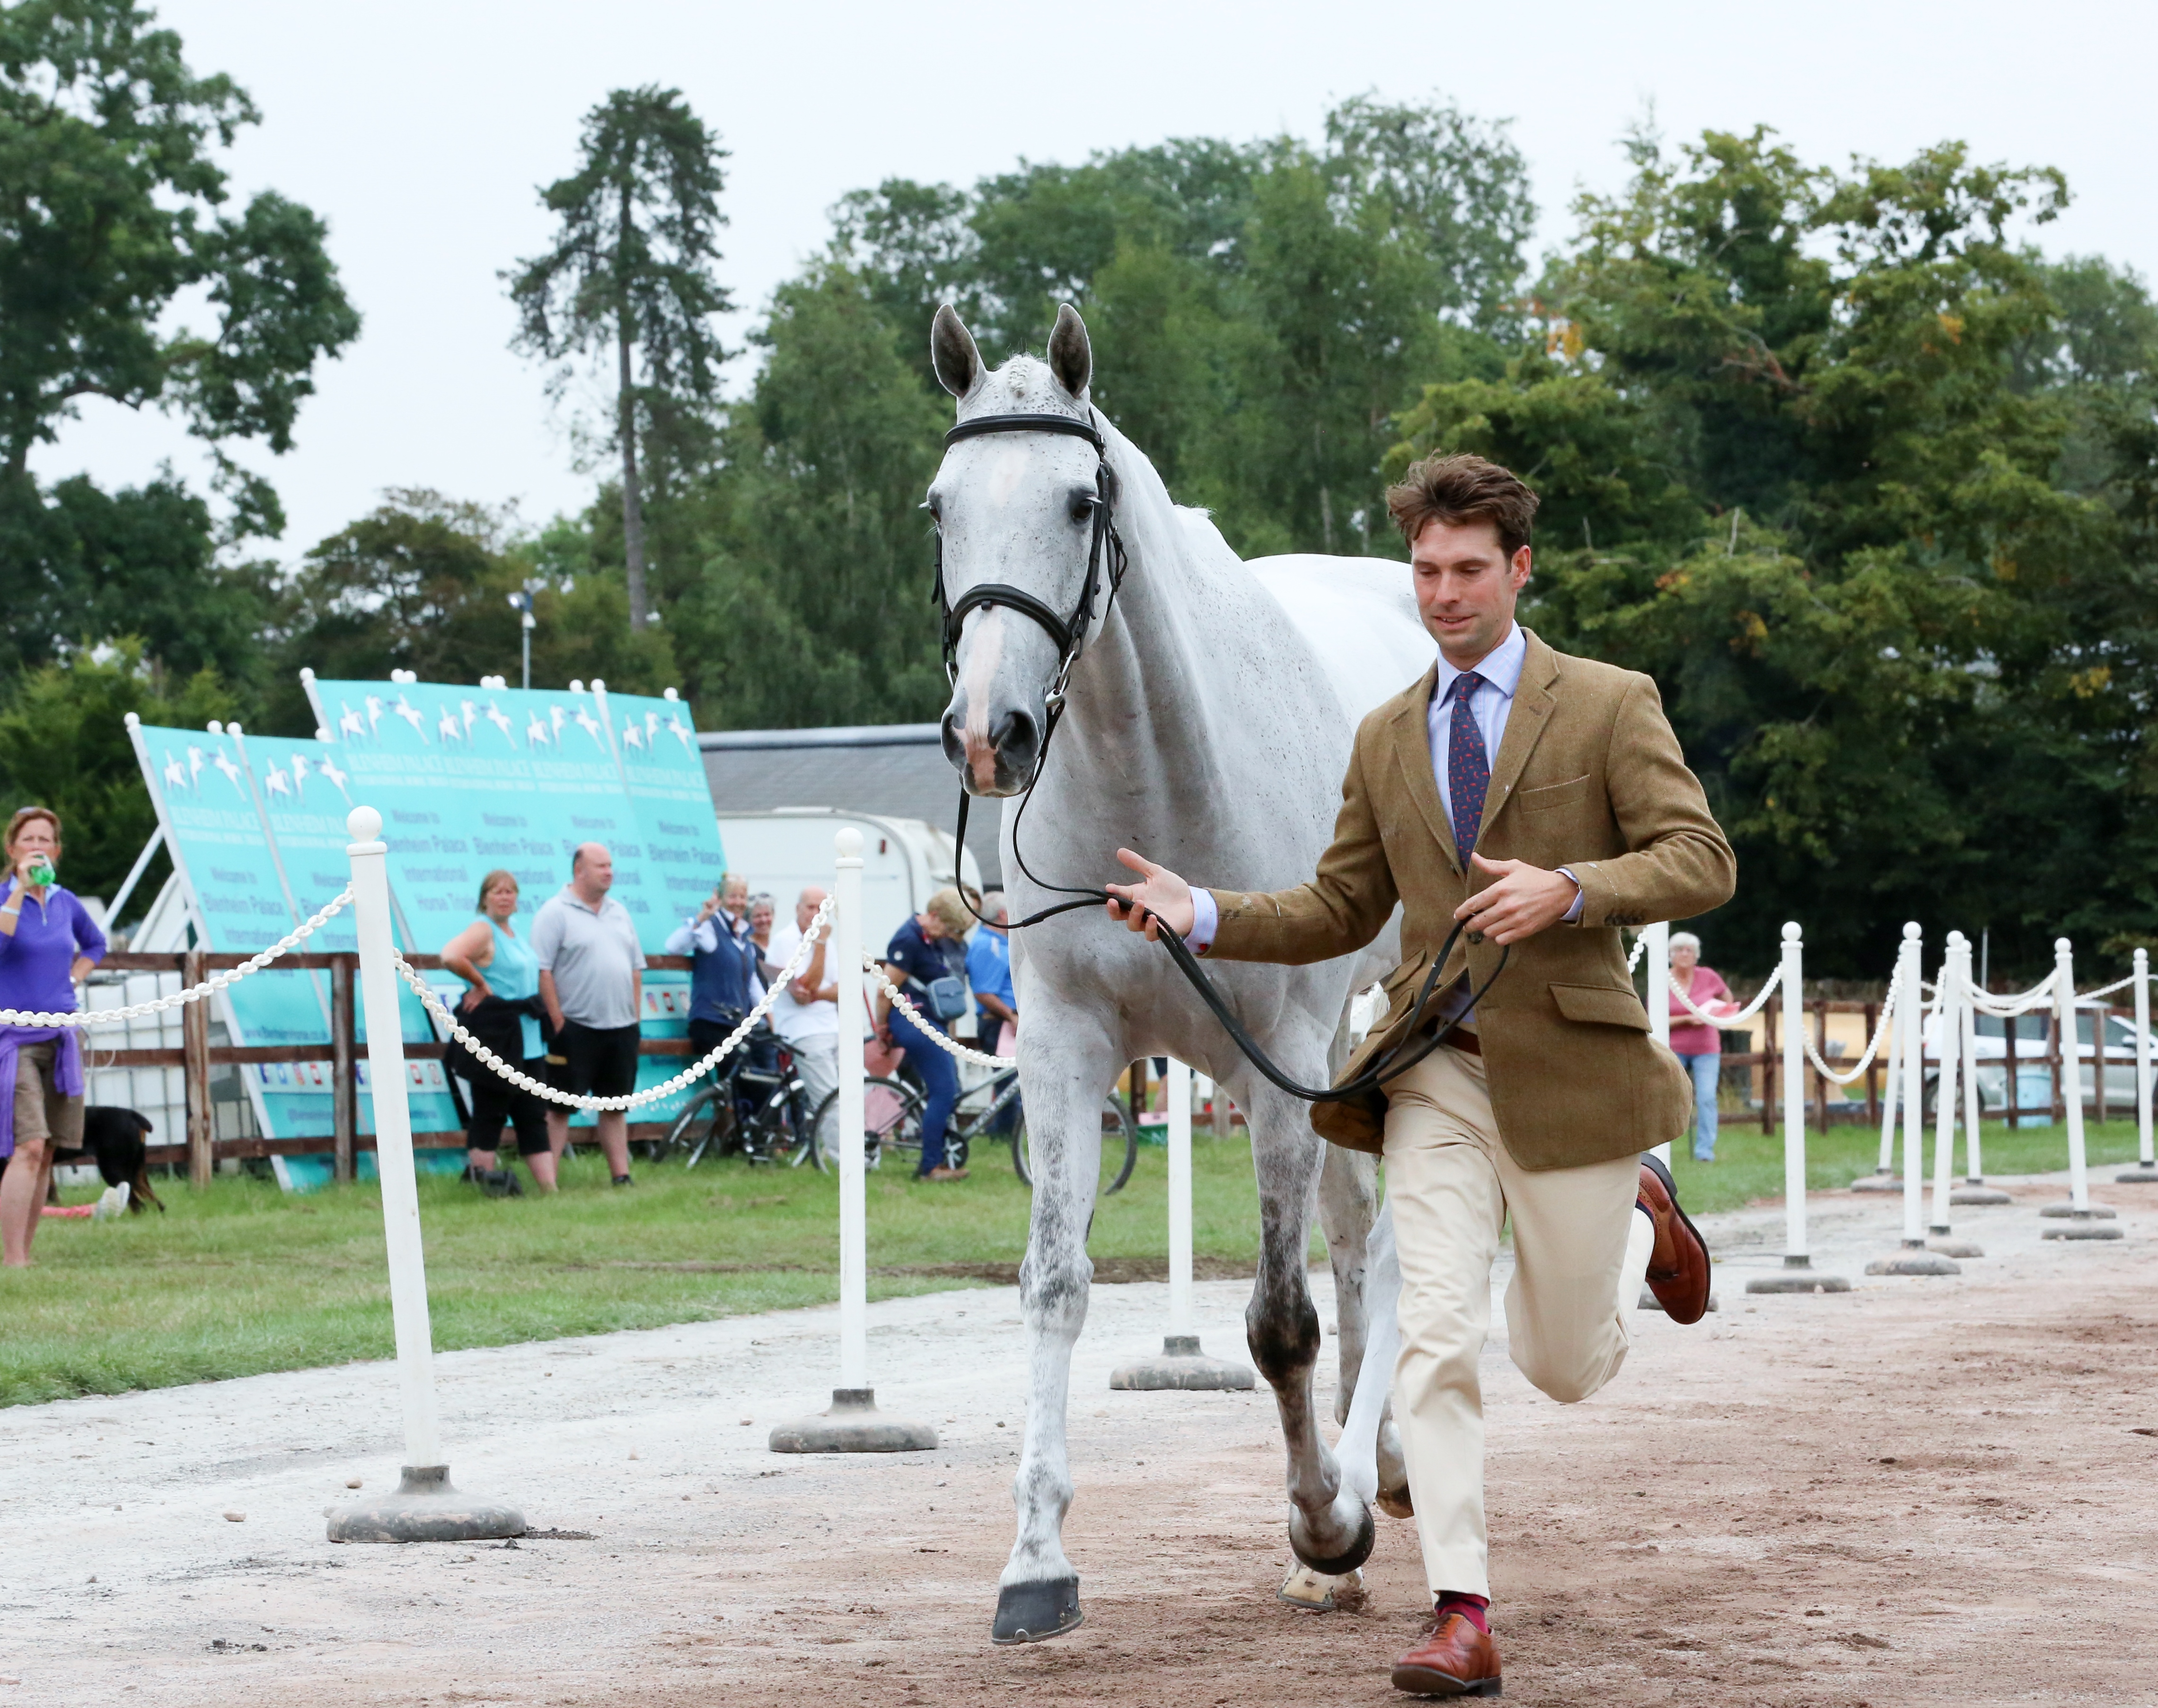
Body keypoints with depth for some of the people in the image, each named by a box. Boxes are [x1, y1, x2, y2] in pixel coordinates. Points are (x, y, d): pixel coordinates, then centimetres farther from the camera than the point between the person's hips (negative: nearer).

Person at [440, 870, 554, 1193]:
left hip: (528, 1042, 9)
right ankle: (485, 1175, 2)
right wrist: (480, 984, -16)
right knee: (490, 1115, -2)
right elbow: (450, 956, -29)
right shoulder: (483, 930, -10)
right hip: (495, 1040, -9)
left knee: (534, 1117, 8)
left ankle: (549, 1188, 8)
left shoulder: (513, 931, 15)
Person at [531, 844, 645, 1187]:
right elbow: (542, 971, -13)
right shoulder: (555, 912, -7)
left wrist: (635, 1017, 10)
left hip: (621, 1029, 7)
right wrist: (558, 1023, -15)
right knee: (560, 1107, -4)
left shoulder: (619, 913, 15)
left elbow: (636, 969, 19)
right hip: (577, 1027, -6)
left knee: (615, 1107, 10)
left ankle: (621, 1175, 13)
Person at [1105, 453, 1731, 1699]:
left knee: (1566, 1365, 10)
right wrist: (1204, 916, 0)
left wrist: (1567, 888, -24)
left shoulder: (1609, 706, -1)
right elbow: (1341, 912, 16)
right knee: (1437, 1342, -12)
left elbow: (1702, 861, -7)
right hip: (1436, 1074, 3)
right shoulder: (1388, 738, 13)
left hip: (1567, 1067, -3)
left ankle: (1642, 1222, 42)